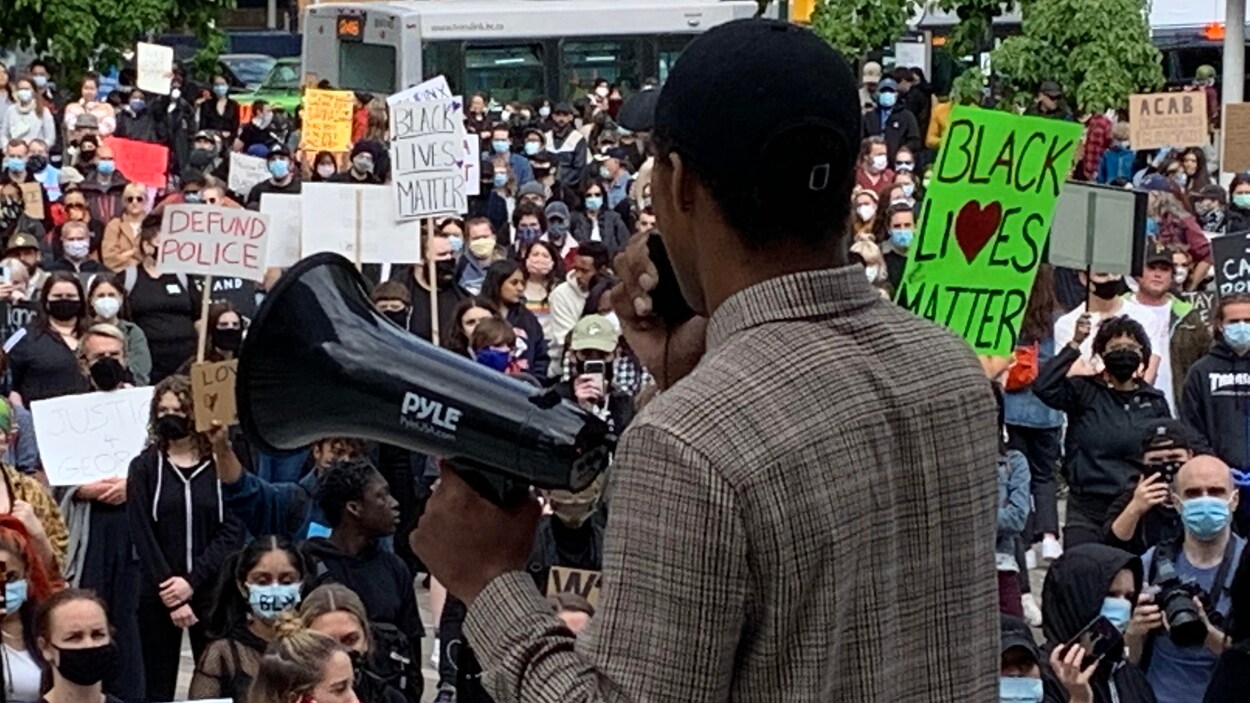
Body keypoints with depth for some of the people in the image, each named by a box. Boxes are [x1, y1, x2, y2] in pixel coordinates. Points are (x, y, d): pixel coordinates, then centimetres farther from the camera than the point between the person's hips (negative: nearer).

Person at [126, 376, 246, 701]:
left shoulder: (222, 466, 4)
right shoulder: (144, 467, 5)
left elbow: (233, 531, -2)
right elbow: (142, 536, -2)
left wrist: (191, 582, -12)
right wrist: (171, 598, -10)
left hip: (211, 592, 0)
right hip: (158, 596, 0)